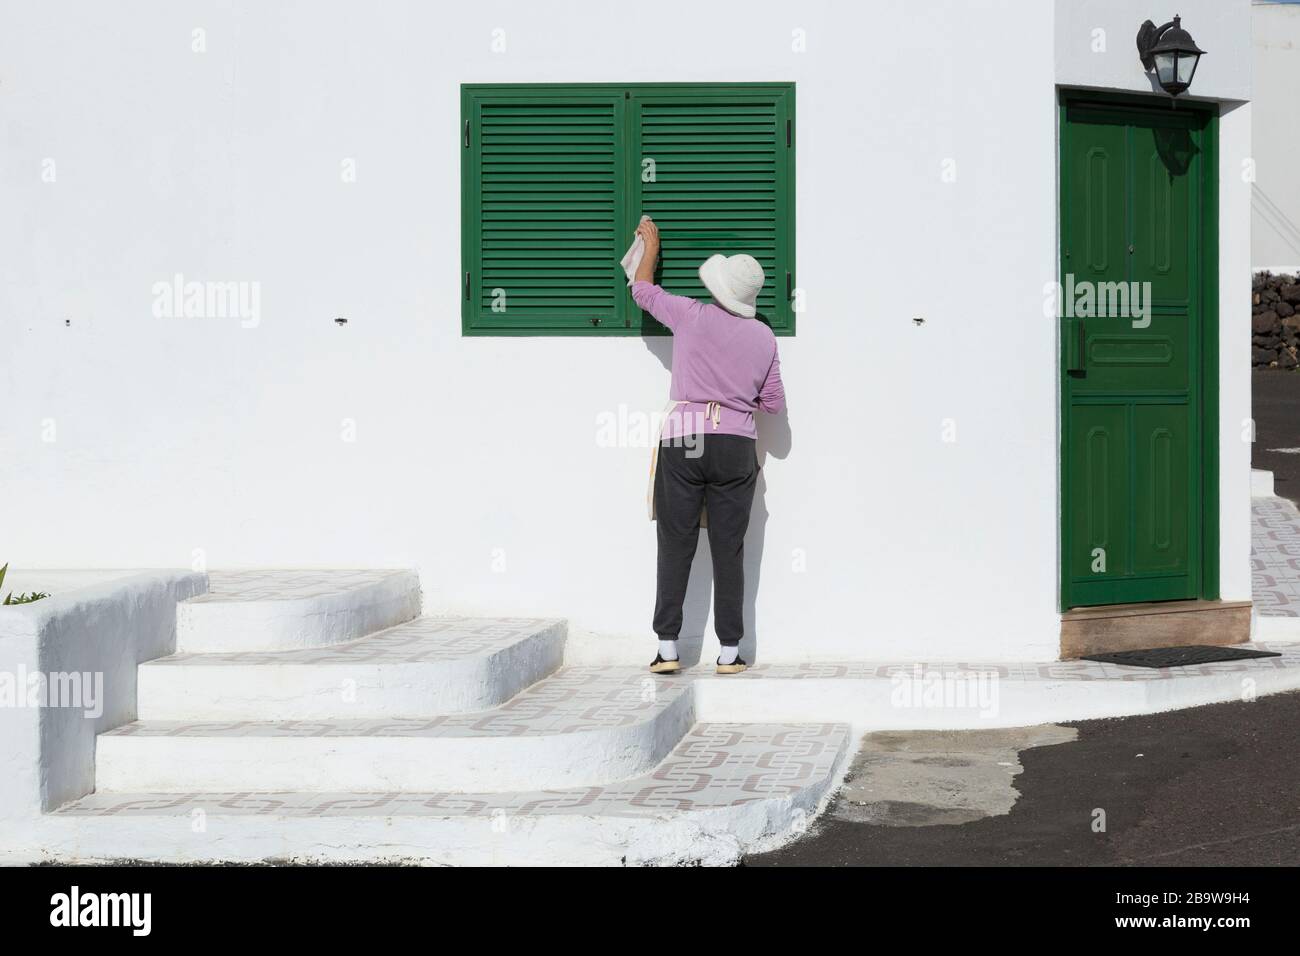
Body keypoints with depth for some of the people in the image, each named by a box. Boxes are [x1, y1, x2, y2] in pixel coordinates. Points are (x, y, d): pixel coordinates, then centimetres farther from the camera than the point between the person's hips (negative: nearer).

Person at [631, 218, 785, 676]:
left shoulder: (692, 316, -2)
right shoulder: (765, 337, 6)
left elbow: (642, 289, 14)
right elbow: (774, 404, 12)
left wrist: (651, 245, 29)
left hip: (682, 440, -2)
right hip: (736, 446, 2)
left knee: (675, 547, 3)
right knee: (729, 551, 5)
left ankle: (667, 649, 2)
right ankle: (730, 652, 7)